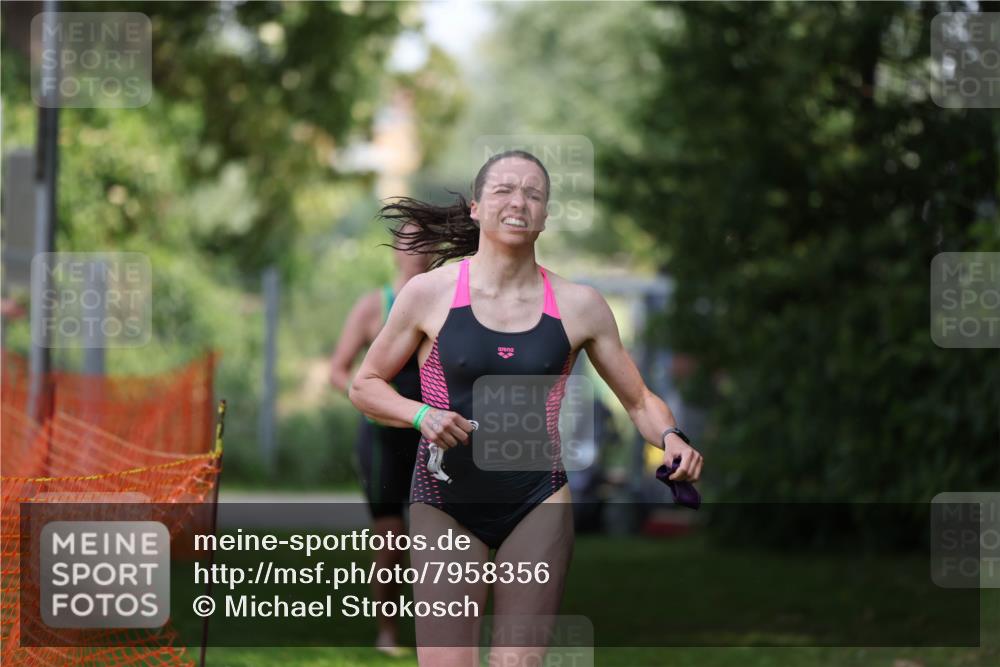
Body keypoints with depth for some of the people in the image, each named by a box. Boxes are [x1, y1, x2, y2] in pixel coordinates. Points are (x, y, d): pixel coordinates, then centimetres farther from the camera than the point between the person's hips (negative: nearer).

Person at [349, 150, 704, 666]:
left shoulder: (578, 305, 2)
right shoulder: (431, 293, -3)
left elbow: (639, 400, 9)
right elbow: (365, 385, 6)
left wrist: (669, 437, -12)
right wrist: (421, 415, -14)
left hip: (537, 506, 1)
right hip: (445, 507, -1)